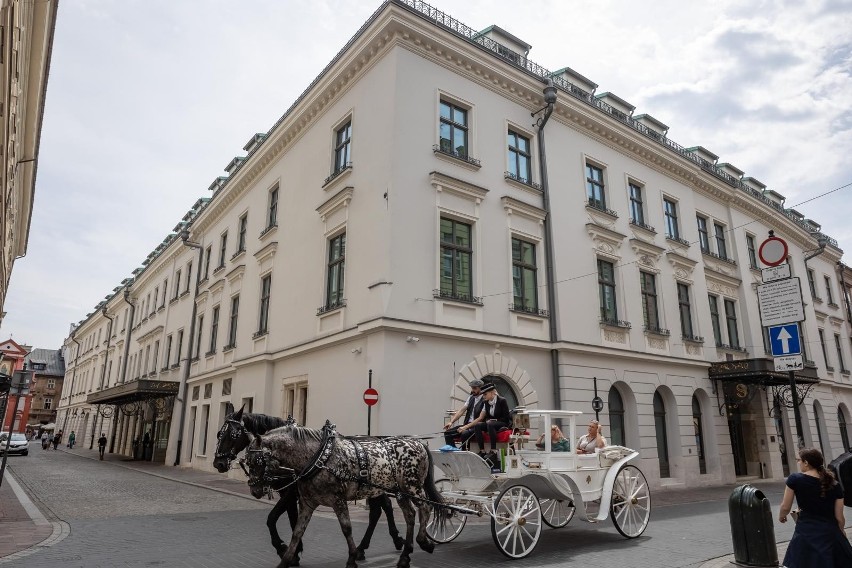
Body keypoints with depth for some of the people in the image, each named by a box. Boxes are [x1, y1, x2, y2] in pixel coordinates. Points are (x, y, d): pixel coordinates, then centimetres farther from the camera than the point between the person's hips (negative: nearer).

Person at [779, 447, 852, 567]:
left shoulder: (795, 479, -9)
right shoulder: (834, 485, -1)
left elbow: (785, 507, -4)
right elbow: (839, 518, 4)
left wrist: (781, 516, 18)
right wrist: (840, 531, 25)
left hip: (805, 531, -3)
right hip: (830, 532, 3)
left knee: (800, 563, 9)